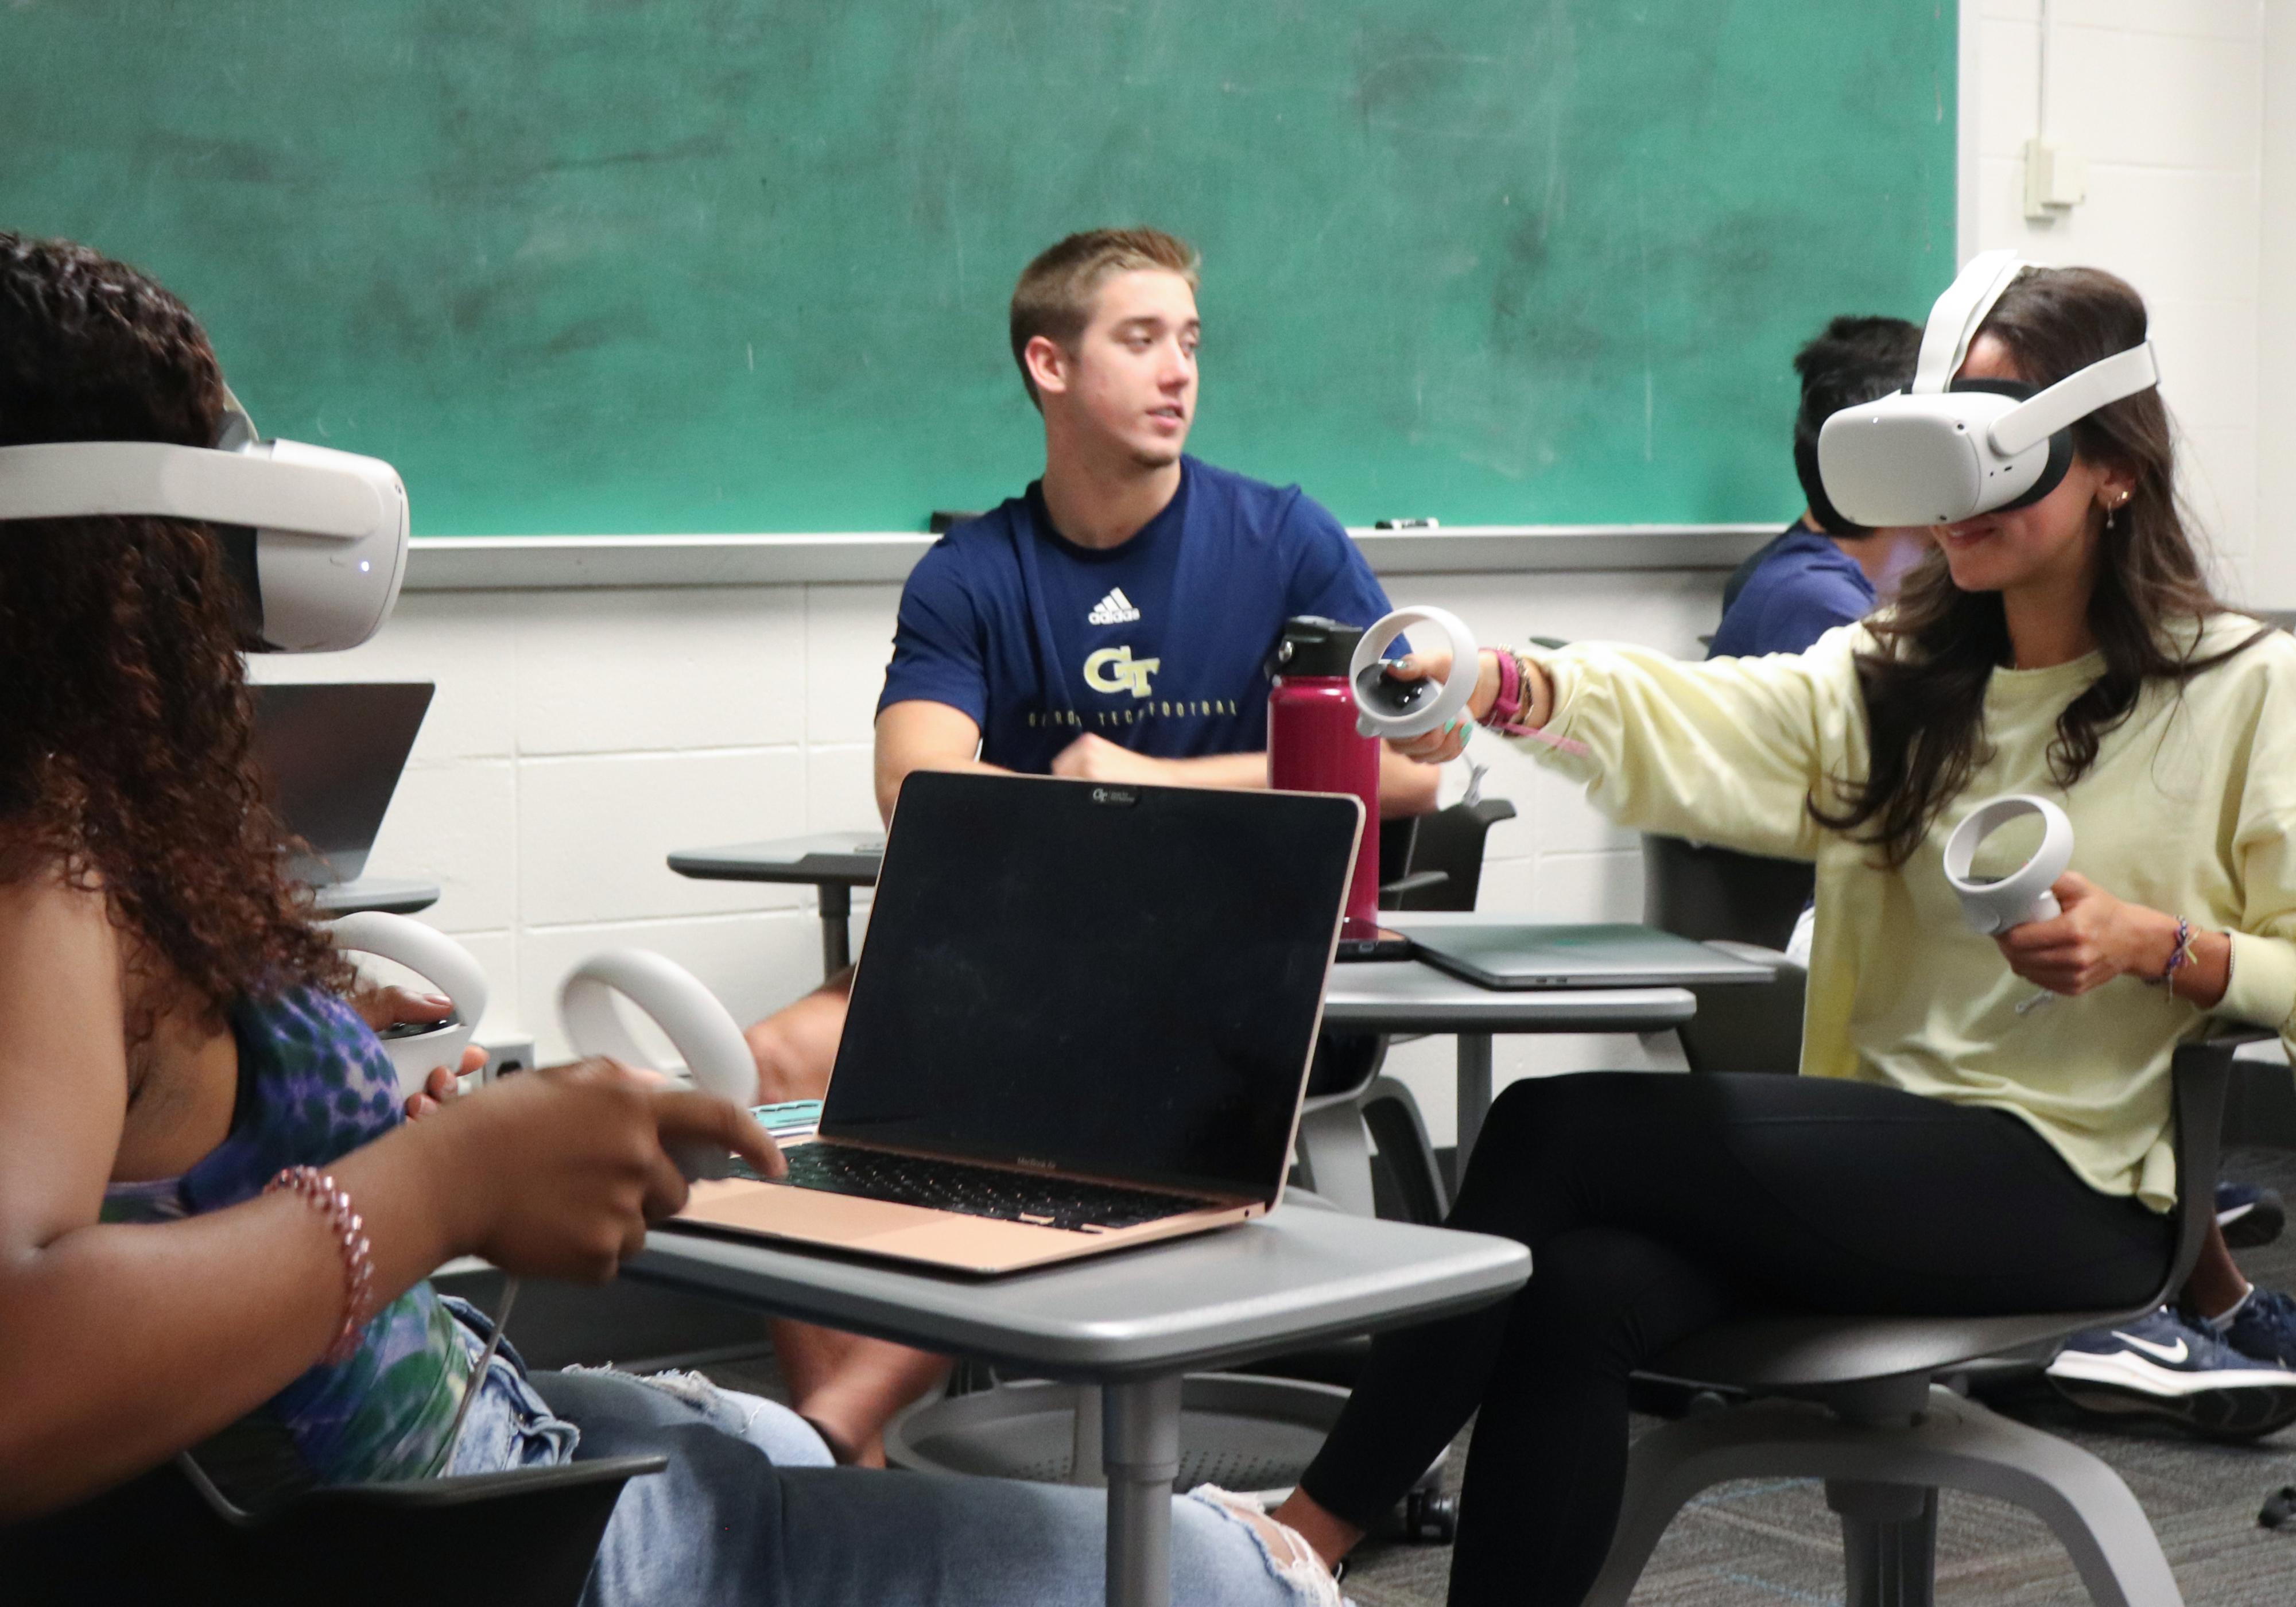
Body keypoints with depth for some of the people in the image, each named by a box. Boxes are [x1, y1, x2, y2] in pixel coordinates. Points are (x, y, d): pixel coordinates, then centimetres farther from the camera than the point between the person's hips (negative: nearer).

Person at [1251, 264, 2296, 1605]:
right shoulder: (1893, 677, 15)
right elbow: (1693, 722, -3)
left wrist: (2157, 946, -20)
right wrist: (1506, 684, -23)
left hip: (2074, 1192, -5)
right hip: (1887, 1163, 5)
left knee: (1563, 1127, -19)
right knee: (1578, 1290, -28)